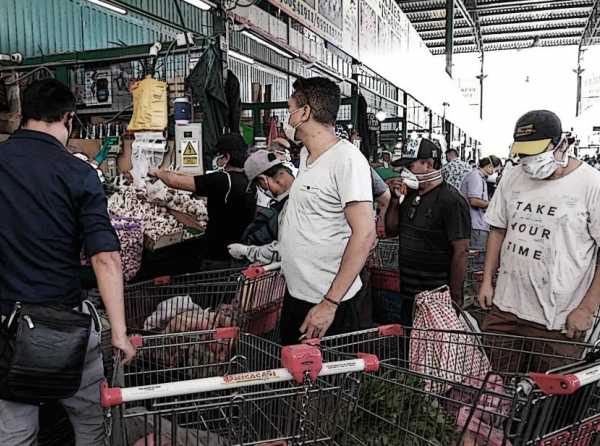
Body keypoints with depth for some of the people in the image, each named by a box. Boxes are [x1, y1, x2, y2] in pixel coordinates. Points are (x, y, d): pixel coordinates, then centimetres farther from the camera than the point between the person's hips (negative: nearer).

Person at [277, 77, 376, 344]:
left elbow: (364, 234, -23)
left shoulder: (347, 158, -18)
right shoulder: (306, 155, 9)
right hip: (295, 293, 9)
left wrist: (330, 303, -24)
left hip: (327, 305, -8)